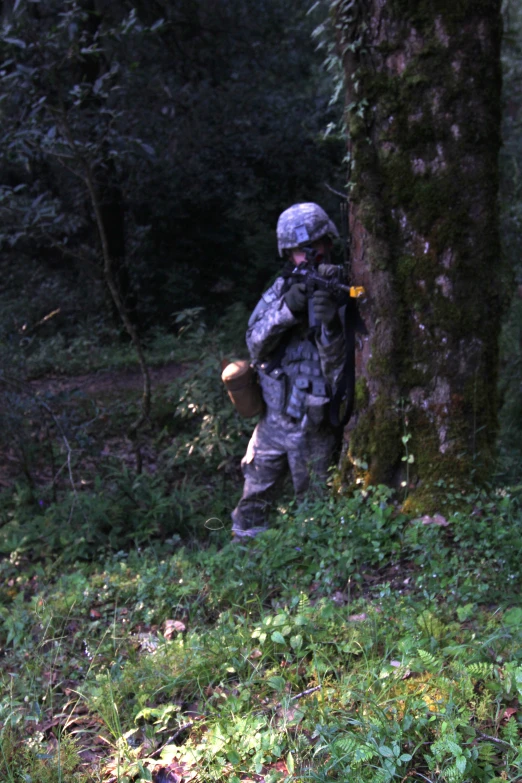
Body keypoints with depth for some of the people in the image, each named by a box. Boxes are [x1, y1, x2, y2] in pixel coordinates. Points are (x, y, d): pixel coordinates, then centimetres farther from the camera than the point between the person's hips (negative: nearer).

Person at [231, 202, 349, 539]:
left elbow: (337, 367, -15)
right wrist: (287, 309, -24)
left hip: (315, 425, -4)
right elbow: (255, 345, -8)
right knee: (253, 502, 15)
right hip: (274, 418, 4)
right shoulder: (282, 288, 2)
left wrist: (330, 324, -34)